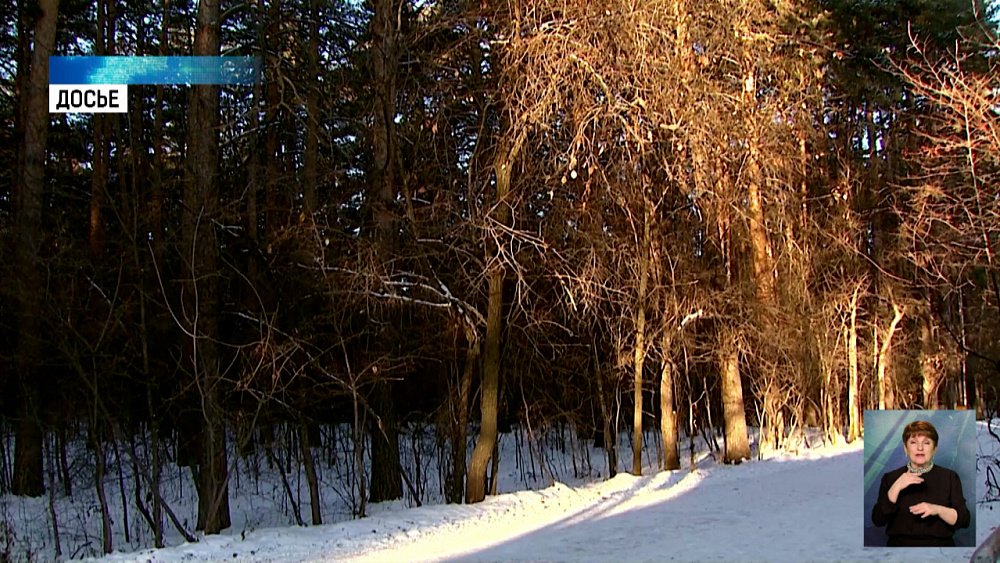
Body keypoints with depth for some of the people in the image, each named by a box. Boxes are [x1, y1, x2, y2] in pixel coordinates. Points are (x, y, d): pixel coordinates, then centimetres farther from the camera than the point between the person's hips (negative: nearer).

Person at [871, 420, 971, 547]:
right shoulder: (890, 478, 10)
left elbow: (964, 520, 3)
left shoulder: (949, 477, 10)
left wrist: (938, 510, -14)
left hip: (939, 545, 0)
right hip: (900, 545, 0)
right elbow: (878, 520, -1)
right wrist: (897, 487, -10)